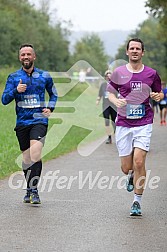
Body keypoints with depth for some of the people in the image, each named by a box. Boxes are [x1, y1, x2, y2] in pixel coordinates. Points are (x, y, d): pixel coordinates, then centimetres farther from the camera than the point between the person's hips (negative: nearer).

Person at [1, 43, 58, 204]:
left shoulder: (44, 76, 7)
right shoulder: (13, 77, 6)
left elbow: (53, 94, 22)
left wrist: (50, 108, 4)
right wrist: (16, 90, -19)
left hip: (39, 120, -2)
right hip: (22, 122, 2)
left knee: (35, 155, -21)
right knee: (26, 158, 8)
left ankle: (34, 190, -19)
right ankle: (29, 190, 24)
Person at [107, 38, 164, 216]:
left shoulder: (151, 74, 4)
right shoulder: (119, 73, 3)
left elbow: (160, 93, 17)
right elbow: (111, 92, 13)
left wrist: (157, 96, -7)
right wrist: (116, 101, -9)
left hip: (144, 123, -1)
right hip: (123, 123, 1)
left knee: (139, 162, -15)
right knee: (126, 168, 2)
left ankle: (137, 201, -1)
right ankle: (132, 175, 41)